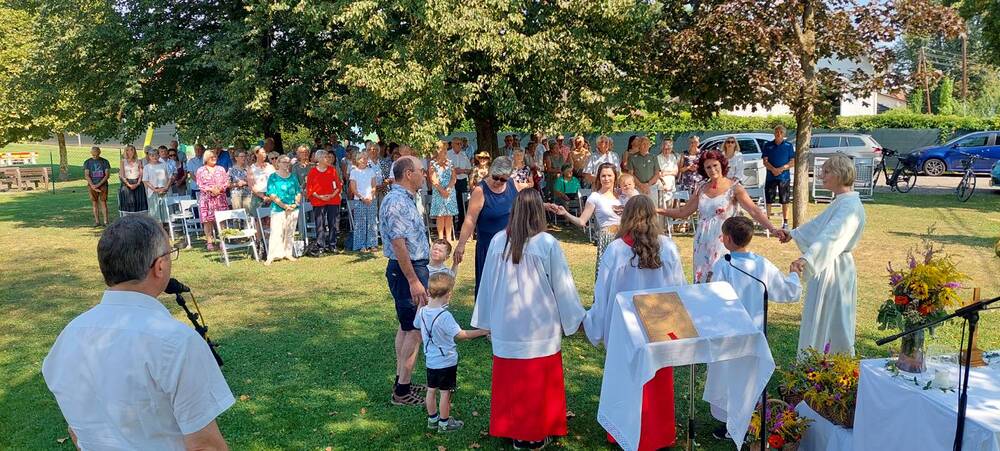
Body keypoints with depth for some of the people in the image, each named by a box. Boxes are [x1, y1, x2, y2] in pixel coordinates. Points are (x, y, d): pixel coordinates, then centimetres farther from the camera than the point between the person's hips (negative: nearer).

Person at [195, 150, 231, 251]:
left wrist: (220, 188, -11)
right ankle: (209, 242, 2)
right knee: (207, 220, -3)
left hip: (220, 197, 2)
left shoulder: (221, 169, 12)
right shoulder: (201, 170, 5)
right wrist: (211, 189, -15)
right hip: (207, 198, -1)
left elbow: (226, 182, 6)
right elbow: (200, 184, -2)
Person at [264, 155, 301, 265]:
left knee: (290, 233, 11)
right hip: (278, 209, -4)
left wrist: (295, 204, -6)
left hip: (293, 209, 4)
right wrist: (284, 205, -15)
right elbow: (272, 194, -8)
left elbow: (299, 192, 12)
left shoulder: (293, 177, 12)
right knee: (276, 233, -9)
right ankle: (271, 256, -8)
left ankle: (288, 253, 22)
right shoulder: (273, 177, -1)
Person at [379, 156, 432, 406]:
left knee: (406, 327, 17)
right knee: (414, 330, -5)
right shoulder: (397, 202, -19)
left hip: (411, 268, 11)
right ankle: (402, 392, 2)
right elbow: (398, 244, -25)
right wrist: (414, 281, -25)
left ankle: (402, 382, 27)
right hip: (407, 271, -11)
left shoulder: (404, 199, 14)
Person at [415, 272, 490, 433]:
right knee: (446, 393, 8)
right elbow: (460, 334, -29)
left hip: (430, 360, 7)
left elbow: (417, 327, 12)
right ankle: (444, 423, 19)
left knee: (431, 390, 18)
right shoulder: (445, 316, -26)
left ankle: (432, 419, 32)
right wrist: (482, 332, -24)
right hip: (446, 361, -7)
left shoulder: (422, 311, -6)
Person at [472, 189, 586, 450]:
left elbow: (488, 282, 4)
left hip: (506, 326, 2)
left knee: (510, 379, 13)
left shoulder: (498, 241, -5)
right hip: (539, 327, -2)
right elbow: (562, 284, -4)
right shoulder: (547, 243, -13)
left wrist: (487, 320, 17)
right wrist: (576, 316, 11)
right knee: (538, 380, 11)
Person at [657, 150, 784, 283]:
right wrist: (658, 211, 3)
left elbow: (755, 211, -15)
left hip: (724, 242, -4)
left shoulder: (734, 189, -5)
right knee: (702, 279, 7)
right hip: (703, 244, 4)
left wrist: (772, 229, -29)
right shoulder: (701, 189, 8)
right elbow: (682, 212, 12)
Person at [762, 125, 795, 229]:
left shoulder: (789, 146, 5)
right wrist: (773, 169, -16)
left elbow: (793, 162, 1)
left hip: (784, 177, 0)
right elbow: (765, 161, 2)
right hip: (770, 177, 1)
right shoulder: (768, 145, 7)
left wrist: (781, 169, -14)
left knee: (785, 201, 3)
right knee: (768, 200, 1)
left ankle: (785, 222, 10)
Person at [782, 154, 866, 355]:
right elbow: (819, 223, 26)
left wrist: (805, 259, -50)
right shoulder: (840, 202, 9)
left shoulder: (850, 206, -23)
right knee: (818, 321, 19)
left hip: (834, 270, -10)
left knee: (827, 324, 2)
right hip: (825, 266, 10)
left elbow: (832, 236, -38)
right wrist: (793, 234, 37)